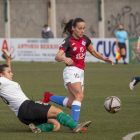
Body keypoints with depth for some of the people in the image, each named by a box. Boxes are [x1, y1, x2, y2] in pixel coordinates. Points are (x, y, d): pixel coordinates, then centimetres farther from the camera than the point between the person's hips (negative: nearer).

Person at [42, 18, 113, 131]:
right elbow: (57, 57, -20)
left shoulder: (85, 39, 10)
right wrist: (65, 59, -42)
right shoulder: (68, 41, -10)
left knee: (71, 104, 6)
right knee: (79, 95, -26)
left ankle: (49, 97, 27)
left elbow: (93, 52, 25)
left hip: (80, 72, 7)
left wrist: (104, 58, 8)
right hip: (71, 70, -7)